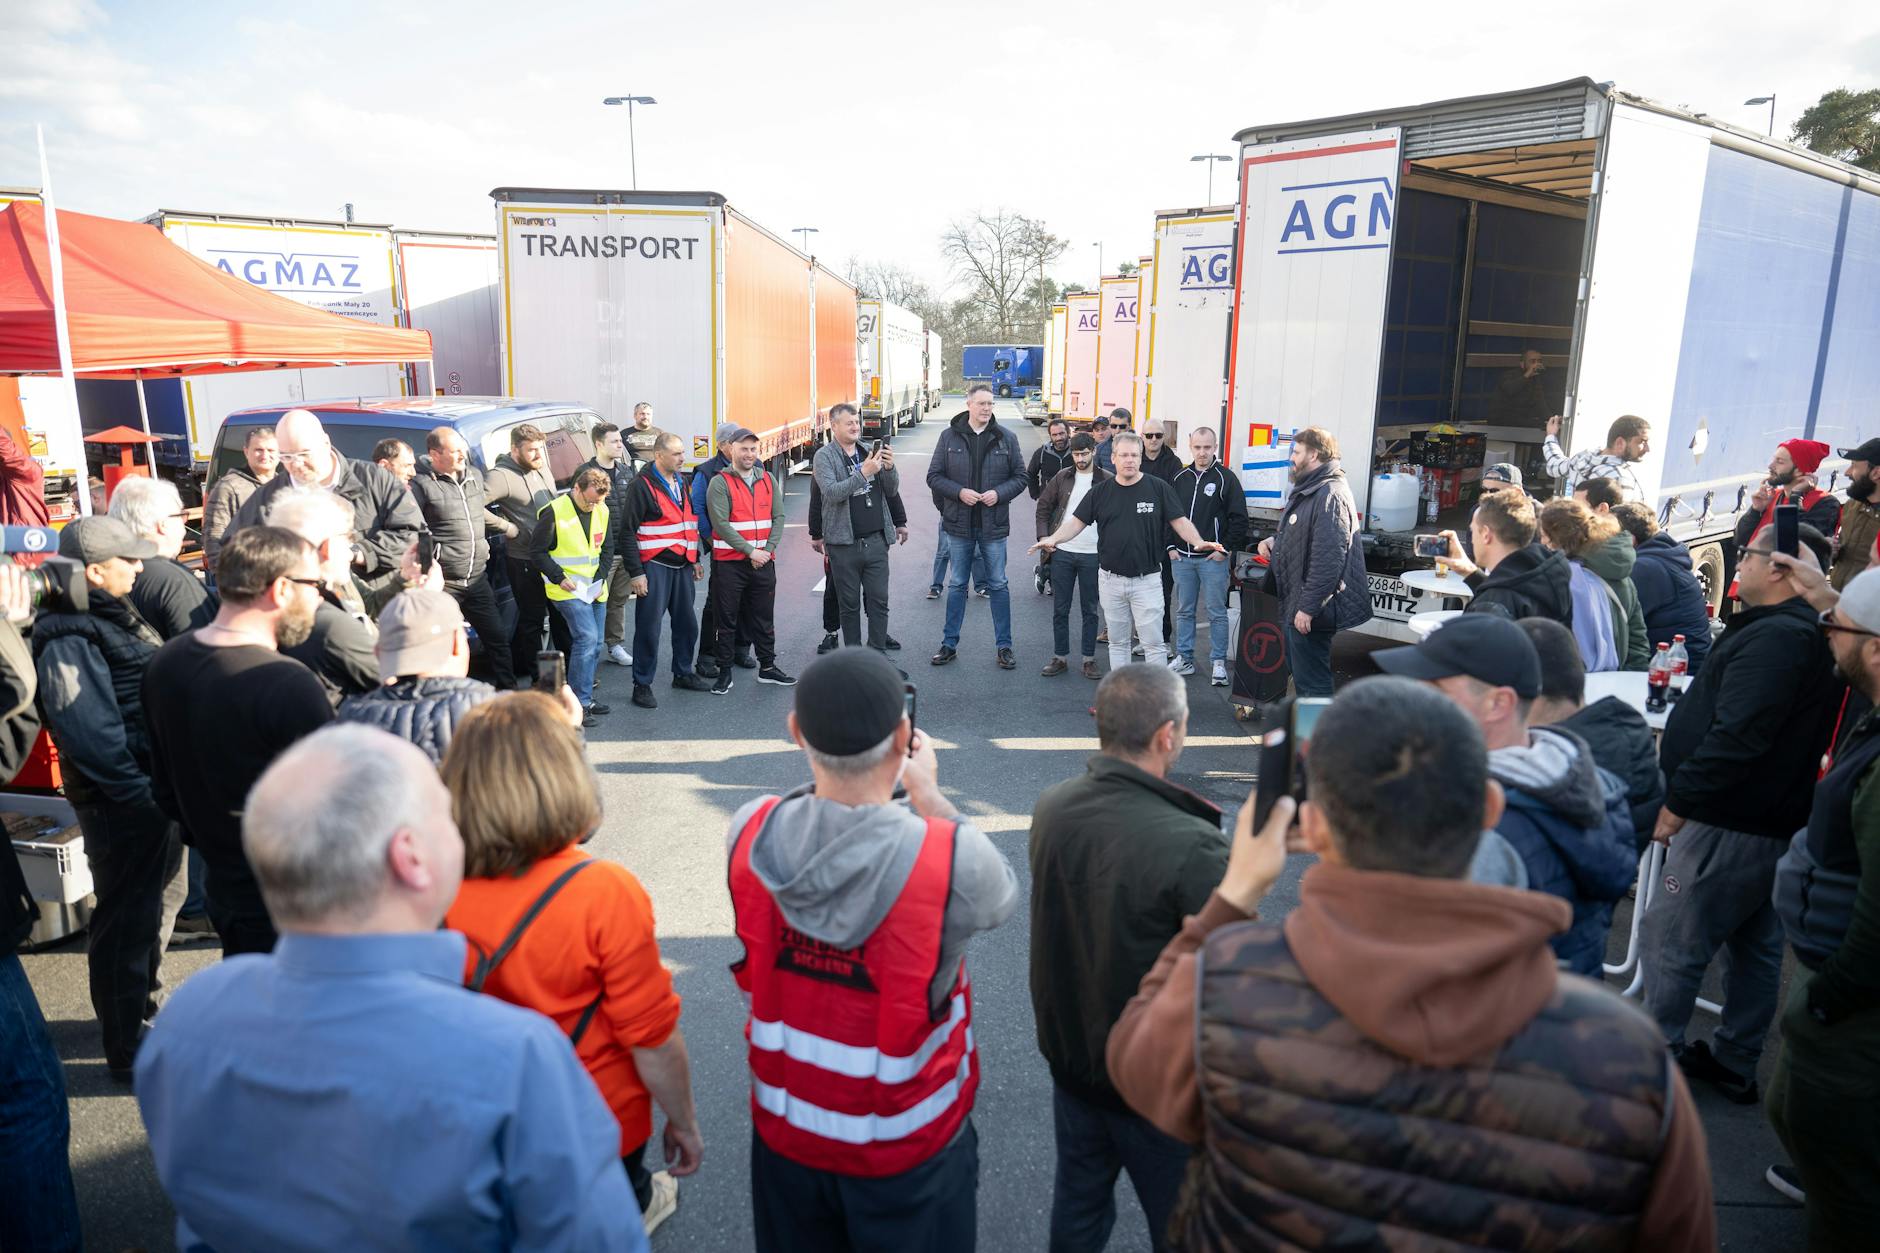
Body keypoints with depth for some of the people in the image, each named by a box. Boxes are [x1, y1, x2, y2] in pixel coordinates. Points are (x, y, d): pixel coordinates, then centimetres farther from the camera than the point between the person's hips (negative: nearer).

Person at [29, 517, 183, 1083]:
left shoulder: (115, 615, 11)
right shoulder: (68, 642, -19)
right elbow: (88, 733, -25)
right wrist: (138, 791, -23)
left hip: (155, 787, 10)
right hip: (120, 801, -10)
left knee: (162, 899, 24)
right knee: (127, 919, 1)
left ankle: (146, 1010, 43)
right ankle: (129, 1052, 15)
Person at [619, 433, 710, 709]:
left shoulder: (681, 483, 13)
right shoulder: (642, 485, -11)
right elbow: (627, 531, -12)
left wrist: (694, 559, 20)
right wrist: (635, 573, -15)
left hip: (681, 566, 7)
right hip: (654, 566, -7)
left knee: (686, 623, 14)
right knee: (649, 628, -3)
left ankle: (683, 673, 30)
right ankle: (642, 685, 6)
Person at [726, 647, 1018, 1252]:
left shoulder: (749, 832, -21)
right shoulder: (951, 857, -30)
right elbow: (1000, 893, -6)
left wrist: (831, 774, 5)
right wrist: (929, 795, 2)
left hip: (785, 1132, 3)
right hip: (908, 1147, -3)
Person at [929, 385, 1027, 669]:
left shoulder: (1006, 438, 0)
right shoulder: (949, 436, -1)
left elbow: (1020, 476, 4)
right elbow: (934, 476, 0)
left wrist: (999, 493, -14)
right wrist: (959, 492, -16)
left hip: (993, 525, 0)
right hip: (960, 523, 0)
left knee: (999, 585, 7)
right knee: (957, 584, 11)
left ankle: (1004, 646, 16)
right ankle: (949, 644, 21)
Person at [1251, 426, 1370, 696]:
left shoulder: (1330, 495, -19)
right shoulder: (1308, 491, 16)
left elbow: (1328, 559, -26)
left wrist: (1308, 607, -25)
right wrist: (1276, 541, 9)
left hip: (1310, 612, -11)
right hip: (1294, 604, 11)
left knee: (1312, 683, -4)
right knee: (1300, 674, 21)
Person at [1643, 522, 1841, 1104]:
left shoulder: (1773, 638, -22)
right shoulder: (1805, 632, 12)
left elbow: (1735, 738, -28)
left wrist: (1677, 803, -20)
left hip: (1731, 829, -11)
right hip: (1775, 821, 11)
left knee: (1666, 941, -1)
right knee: (1756, 946, 18)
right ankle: (1734, 1064, 31)